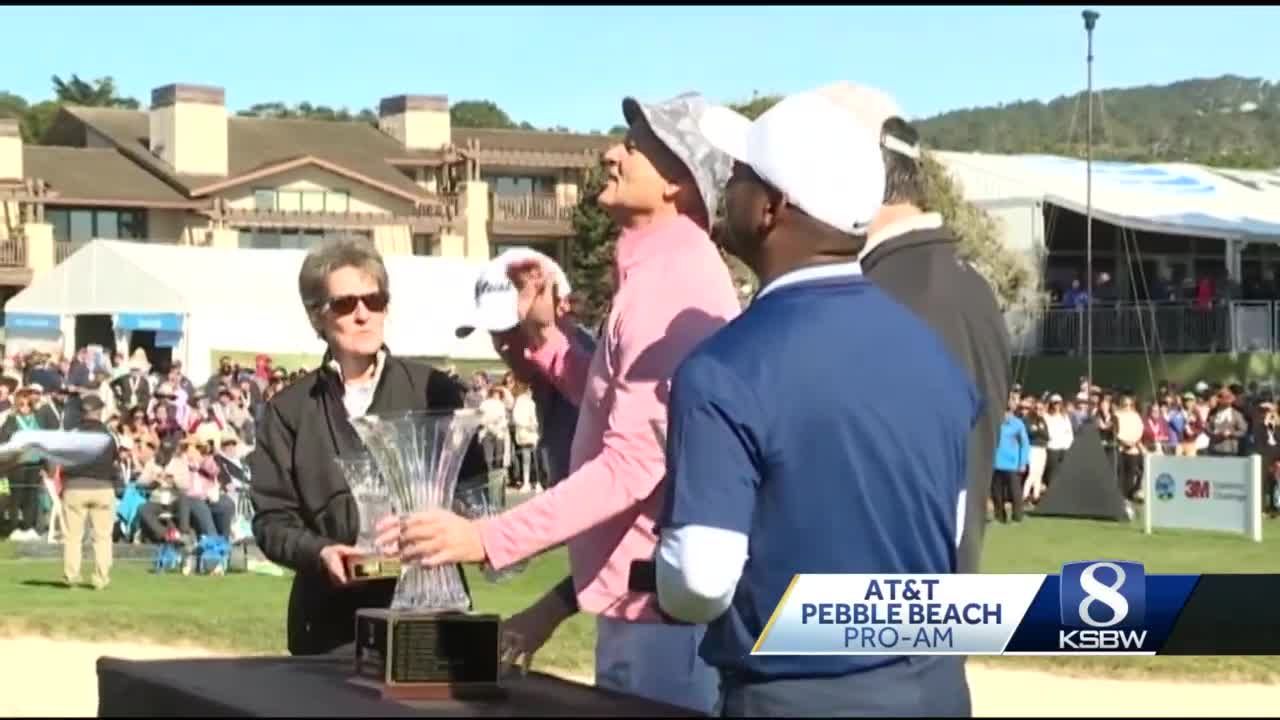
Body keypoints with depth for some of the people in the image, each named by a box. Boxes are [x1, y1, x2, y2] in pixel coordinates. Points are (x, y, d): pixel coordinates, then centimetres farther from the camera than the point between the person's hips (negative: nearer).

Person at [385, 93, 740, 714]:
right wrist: (545, 336, 8)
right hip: (648, 597, 10)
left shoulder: (666, 281, -19)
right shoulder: (668, 272, 15)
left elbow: (634, 463, -26)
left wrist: (486, 539, -26)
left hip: (657, 606, -10)